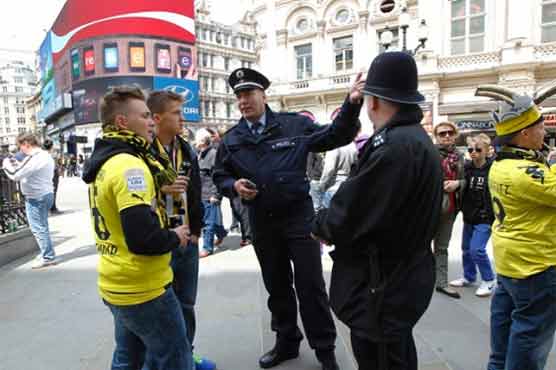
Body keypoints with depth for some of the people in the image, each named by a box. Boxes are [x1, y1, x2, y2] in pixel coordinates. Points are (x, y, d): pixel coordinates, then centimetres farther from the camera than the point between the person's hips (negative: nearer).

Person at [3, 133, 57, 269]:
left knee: (38, 228, -1)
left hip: (35, 198, -10)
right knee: (42, 226, 18)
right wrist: (16, 163, 12)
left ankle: (48, 257, 5)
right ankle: (46, 253, 28)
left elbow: (15, 175, -20)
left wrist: (6, 163, -3)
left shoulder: (33, 158, -21)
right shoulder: (46, 156, 10)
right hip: (46, 194, 10)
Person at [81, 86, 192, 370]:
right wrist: (175, 238, -11)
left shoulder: (105, 163, 9)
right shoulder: (129, 165, -21)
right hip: (143, 288, -9)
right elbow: (144, 238, -30)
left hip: (117, 285, 9)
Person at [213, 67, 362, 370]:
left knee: (310, 285, 4)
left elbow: (334, 137, -3)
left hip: (299, 217, -3)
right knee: (276, 286, 18)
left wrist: (350, 104, -18)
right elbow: (220, 176, 13)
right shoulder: (232, 139, 4)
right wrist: (234, 186, -10)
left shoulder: (294, 124, -4)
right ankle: (286, 342, 38)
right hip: (262, 223, 4)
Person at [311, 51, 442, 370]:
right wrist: (330, 221, 2)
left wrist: (319, 226, -6)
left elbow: (349, 215, -26)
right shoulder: (417, 138, 8)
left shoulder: (393, 146, -27)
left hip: (384, 287, -10)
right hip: (401, 278, 10)